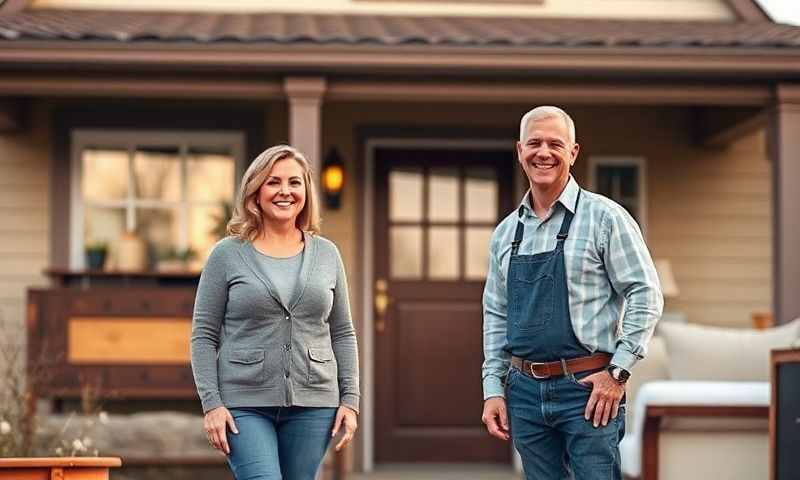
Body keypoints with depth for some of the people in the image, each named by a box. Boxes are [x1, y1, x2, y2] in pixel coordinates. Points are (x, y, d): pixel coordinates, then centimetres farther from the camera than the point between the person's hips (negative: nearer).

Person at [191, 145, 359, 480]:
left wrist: (350, 399, 4)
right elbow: (203, 335, 1)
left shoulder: (327, 254, 10)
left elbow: (342, 333, 13)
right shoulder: (227, 254, 1)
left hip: (312, 403, 3)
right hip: (245, 404, -3)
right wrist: (211, 403, -8)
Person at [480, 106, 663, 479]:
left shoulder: (604, 217, -4)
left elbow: (646, 296, -6)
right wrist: (493, 389, 9)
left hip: (588, 388, -5)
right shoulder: (506, 232, 12)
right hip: (524, 390, 5)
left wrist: (617, 372, -12)